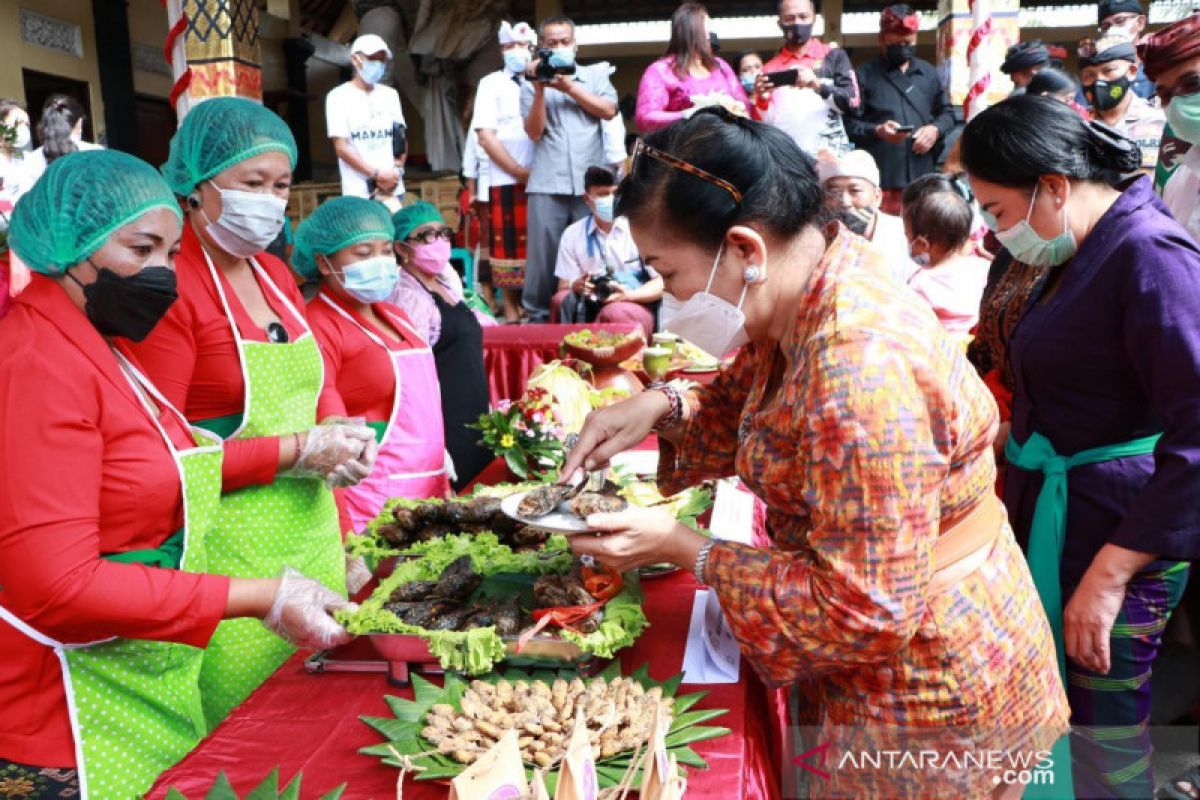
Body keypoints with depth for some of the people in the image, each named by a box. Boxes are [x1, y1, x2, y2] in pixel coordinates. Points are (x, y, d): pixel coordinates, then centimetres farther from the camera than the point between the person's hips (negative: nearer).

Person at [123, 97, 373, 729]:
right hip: (228, 552, -7)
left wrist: (340, 435, -1)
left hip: (311, 531, 8)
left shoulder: (275, 274, 10)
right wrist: (298, 451, -17)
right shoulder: (170, 286, -15)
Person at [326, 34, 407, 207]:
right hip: (359, 193, -5)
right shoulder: (339, 96, 0)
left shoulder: (390, 95, 16)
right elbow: (342, 147, -7)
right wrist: (377, 174, -14)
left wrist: (396, 170, -3)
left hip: (393, 190, 5)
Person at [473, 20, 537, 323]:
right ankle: (511, 312, 9)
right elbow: (486, 137, -5)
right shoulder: (491, 83, 4)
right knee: (509, 247, 0)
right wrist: (519, 172, -9)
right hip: (506, 181, -2)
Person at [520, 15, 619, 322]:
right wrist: (540, 90, -7)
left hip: (591, 181, 0)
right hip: (548, 183, 0)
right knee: (543, 251, -2)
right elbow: (534, 131, 3)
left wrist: (569, 87, -5)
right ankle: (538, 314, 6)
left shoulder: (596, 74, 14)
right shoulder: (532, 84, 12)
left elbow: (609, 110, -2)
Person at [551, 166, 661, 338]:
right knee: (561, 300, -29)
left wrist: (628, 294, -23)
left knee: (614, 314, -36)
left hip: (635, 306, -2)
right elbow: (563, 286, 5)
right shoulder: (572, 234, 5)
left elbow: (661, 283, -4)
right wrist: (576, 286, -20)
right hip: (589, 309, 3)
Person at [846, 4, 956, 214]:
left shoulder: (928, 72, 18)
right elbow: (847, 122, -4)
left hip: (921, 177, 5)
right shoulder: (864, 75, 2)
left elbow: (947, 112, 22)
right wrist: (877, 131, -19)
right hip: (878, 179, -4)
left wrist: (936, 129, 1)